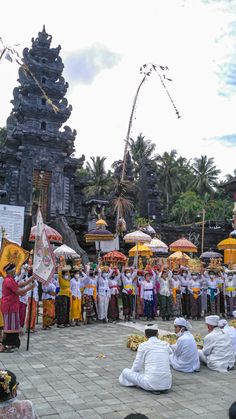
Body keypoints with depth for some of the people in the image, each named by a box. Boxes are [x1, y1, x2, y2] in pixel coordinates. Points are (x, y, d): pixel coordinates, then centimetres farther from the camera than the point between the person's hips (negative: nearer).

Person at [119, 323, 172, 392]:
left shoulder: (143, 345, -4)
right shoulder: (166, 345, 8)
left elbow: (136, 367, 0)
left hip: (151, 384, -5)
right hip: (167, 384, 5)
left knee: (125, 371, 10)